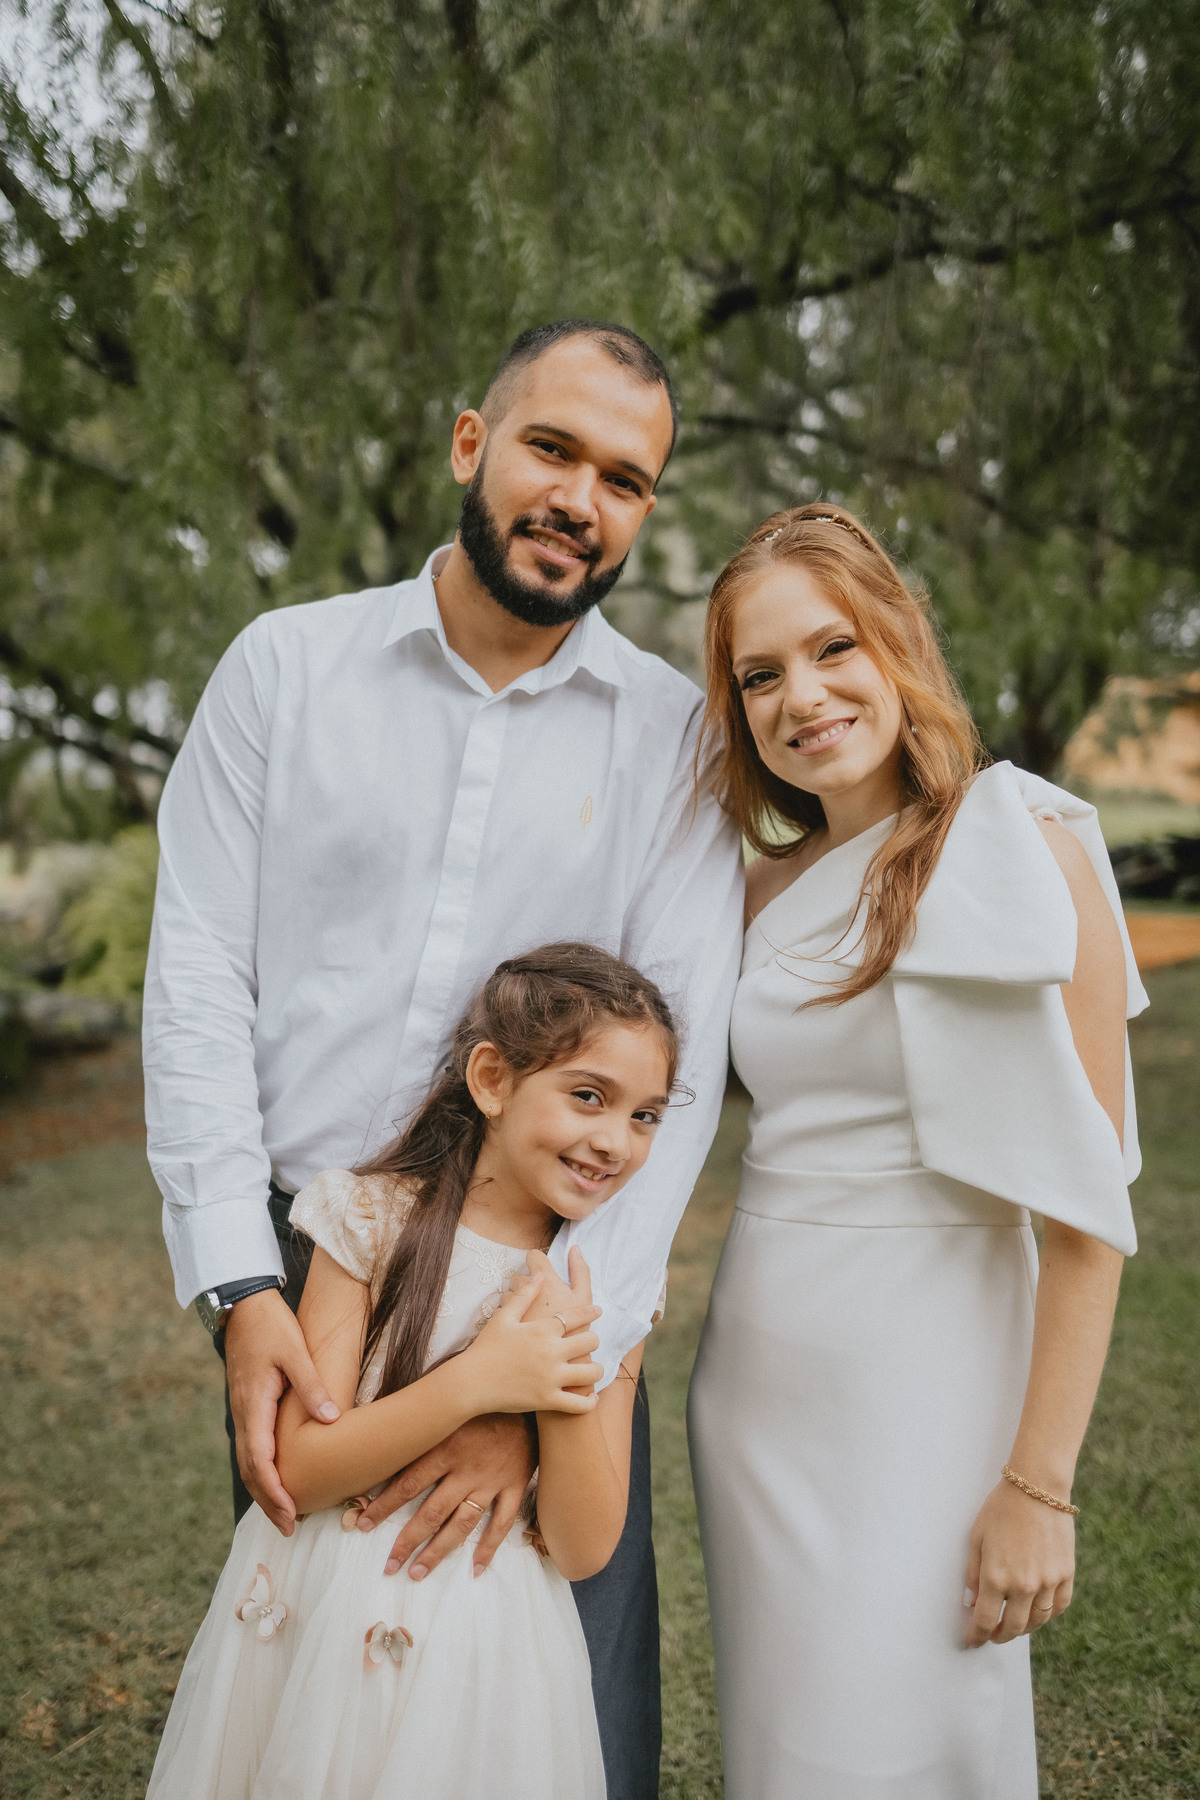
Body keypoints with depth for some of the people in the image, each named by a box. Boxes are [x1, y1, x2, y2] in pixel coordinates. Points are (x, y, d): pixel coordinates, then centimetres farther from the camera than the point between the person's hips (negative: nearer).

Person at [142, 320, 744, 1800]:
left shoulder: (674, 734, 0)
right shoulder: (286, 665, 2)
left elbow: (679, 1070, -7)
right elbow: (197, 978, -2)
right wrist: (241, 1291, -10)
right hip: (298, 1275, 1)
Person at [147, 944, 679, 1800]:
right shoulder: (375, 1219, -11)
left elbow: (584, 1551, -7)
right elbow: (298, 1470, -14)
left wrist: (570, 1384, -22)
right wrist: (474, 1383, -25)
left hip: (486, 1653, 1)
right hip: (321, 1623, -1)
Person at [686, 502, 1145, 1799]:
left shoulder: (1023, 847, -11)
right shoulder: (773, 883, 8)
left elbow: (1088, 1207, -13)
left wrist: (1040, 1485, -14)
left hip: (919, 1374, -6)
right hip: (752, 1376, 6)